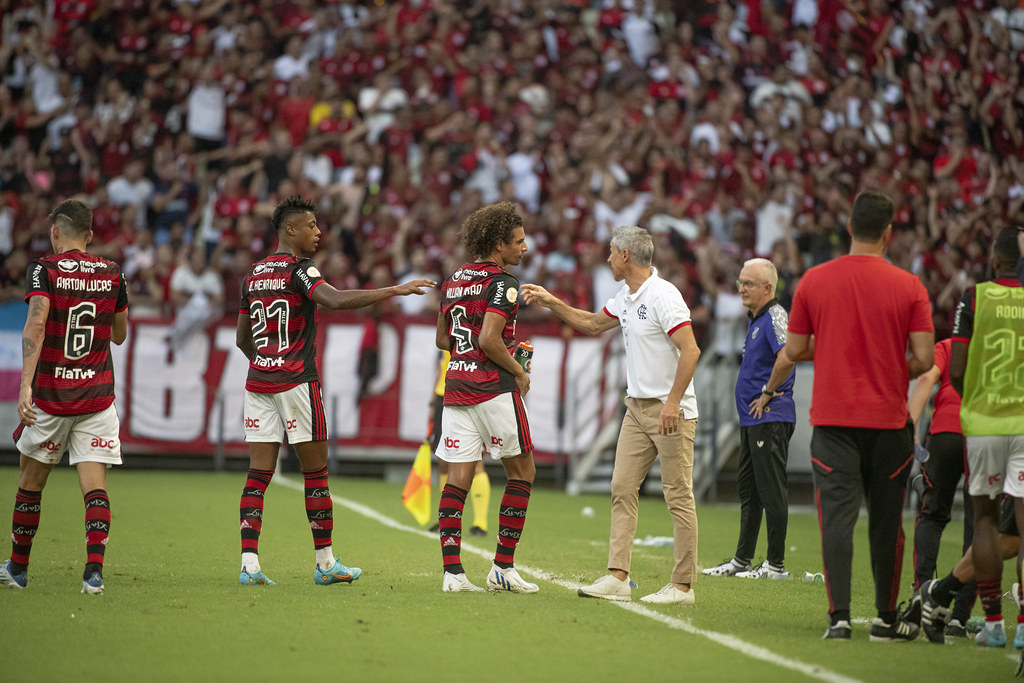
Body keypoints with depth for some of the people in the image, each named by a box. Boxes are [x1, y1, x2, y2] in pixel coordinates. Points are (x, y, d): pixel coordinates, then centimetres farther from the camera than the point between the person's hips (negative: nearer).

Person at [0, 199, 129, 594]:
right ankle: (94, 570, -18)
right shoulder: (113, 275, 5)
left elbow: (35, 325, -20)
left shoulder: (44, 270, -5)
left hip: (49, 395, -2)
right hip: (97, 395, 2)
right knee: (95, 485, -2)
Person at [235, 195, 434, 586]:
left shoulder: (253, 275, 13)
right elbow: (336, 301, -28)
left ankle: (249, 563, -6)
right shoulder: (299, 270, -9)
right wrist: (395, 291, -26)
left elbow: (242, 339, 19)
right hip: (296, 380, -7)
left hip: (258, 379, 7)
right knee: (315, 473, 3)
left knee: (258, 474, 2)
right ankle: (325, 563, 9)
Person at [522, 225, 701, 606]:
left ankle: (682, 585, -2)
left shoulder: (663, 295, -16)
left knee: (678, 496, -4)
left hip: (671, 410, -9)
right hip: (637, 406, 9)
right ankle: (618, 578, 1)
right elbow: (592, 324, 31)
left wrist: (672, 402, -26)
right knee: (623, 488, 2)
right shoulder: (625, 296, 13)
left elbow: (690, 350, -22)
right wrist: (551, 302, 24)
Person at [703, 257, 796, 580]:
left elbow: (787, 356, -32)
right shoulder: (755, 319, 17)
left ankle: (776, 564, -3)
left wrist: (768, 392, -21)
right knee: (748, 490, 14)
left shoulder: (775, 316, -15)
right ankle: (742, 561, 20)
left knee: (772, 491, -6)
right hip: (751, 419, 11)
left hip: (770, 418, -11)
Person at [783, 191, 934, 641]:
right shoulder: (908, 287, -5)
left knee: (837, 515, -2)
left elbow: (795, 350, 4)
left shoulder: (813, 281, -1)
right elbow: (924, 359, -8)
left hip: (832, 418, 0)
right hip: (888, 418, 0)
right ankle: (886, 617, 18)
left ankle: (839, 615, -11)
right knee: (885, 520, 11)